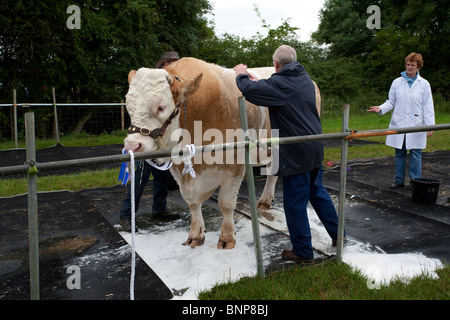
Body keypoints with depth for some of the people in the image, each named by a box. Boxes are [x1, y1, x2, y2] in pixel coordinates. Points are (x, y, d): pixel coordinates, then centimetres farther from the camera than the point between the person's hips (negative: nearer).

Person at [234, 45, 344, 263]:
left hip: (295, 154, -9)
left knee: (295, 203, 3)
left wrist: (241, 75, -1)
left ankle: (303, 252, 16)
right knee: (318, 192, 25)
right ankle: (337, 233, 36)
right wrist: (259, 82, 22)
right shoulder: (305, 78, 11)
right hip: (315, 148, 9)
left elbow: (249, 90, -21)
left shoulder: (280, 84, -17)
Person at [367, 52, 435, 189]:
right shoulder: (397, 82, 8)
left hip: (416, 126, -2)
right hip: (398, 124, 2)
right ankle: (399, 180, 19)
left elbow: (428, 107, 3)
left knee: (415, 154, 0)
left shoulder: (424, 84, 4)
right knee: (399, 153, 8)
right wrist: (380, 108, -8)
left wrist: (430, 125, -6)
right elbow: (391, 102, 12)